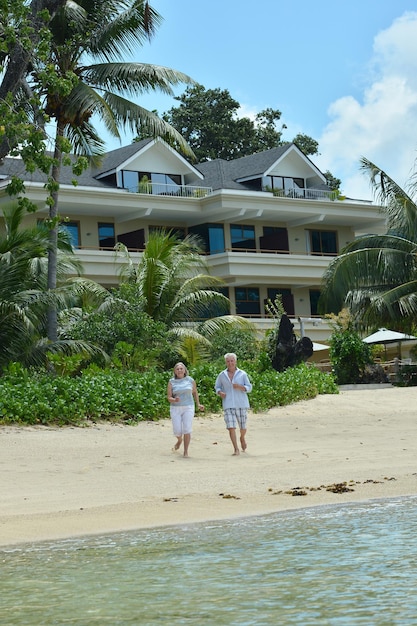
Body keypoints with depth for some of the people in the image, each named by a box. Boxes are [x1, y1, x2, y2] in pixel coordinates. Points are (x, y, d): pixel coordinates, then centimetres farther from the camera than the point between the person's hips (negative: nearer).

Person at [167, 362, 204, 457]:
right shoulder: (172, 382, 0)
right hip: (175, 408, 0)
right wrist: (174, 400, -24)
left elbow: (195, 392, 19)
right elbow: (169, 397, -3)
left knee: (187, 430, -12)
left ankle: (186, 452, -1)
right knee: (177, 431, -1)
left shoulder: (190, 380, 3)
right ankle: (179, 440, 36)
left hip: (188, 408, 0)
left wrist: (198, 404, 15)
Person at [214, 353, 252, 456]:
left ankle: (242, 438, 41)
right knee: (231, 427, -12)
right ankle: (236, 449, -8)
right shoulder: (222, 375, 8)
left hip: (241, 404, 0)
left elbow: (249, 388, 3)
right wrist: (220, 392, -5)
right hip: (228, 405, 0)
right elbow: (217, 387, 18)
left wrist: (240, 387, -16)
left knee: (242, 427, 7)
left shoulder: (242, 374, 4)